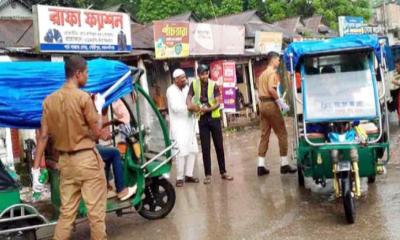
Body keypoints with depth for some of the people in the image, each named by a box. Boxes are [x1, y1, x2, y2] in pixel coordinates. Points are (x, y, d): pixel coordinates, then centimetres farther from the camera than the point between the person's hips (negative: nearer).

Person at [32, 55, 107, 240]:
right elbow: (97, 132, -9)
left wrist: (36, 168, 5)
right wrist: (98, 109, 6)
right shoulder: (83, 97, -12)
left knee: (66, 211, 13)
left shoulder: (49, 100, 4)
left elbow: (43, 136, 3)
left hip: (65, 161, 6)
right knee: (96, 210, 3)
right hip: (87, 159, -6)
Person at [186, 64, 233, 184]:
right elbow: (188, 98, -1)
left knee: (219, 146, 6)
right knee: (205, 148, 3)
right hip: (202, 119, 1)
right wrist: (190, 104, -24)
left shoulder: (213, 85, -5)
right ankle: (208, 174, 10)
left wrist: (209, 109, -28)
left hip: (214, 117, -1)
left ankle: (223, 172, 16)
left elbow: (217, 103, -10)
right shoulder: (194, 84, 0)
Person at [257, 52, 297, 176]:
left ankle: (261, 166, 4)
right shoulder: (272, 72, -8)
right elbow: (271, 89, -22)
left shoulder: (263, 73, 20)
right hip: (271, 104, -9)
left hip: (262, 104, 9)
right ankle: (284, 164, 2)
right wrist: (281, 102, -19)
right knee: (282, 134, 0)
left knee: (264, 135, 7)